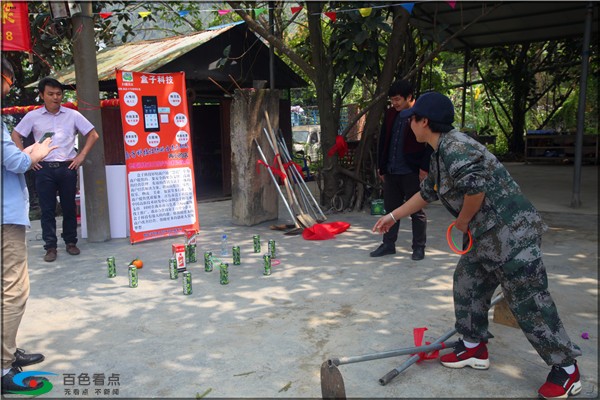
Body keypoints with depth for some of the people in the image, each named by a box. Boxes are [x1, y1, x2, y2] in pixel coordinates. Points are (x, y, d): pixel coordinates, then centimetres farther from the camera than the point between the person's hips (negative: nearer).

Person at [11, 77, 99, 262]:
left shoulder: (73, 115, 2)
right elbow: (15, 136, 11)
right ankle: (50, 247, 9)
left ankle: (71, 242, 20)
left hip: (67, 167, 0)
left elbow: (93, 135, 6)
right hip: (44, 169, 0)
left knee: (69, 207, 7)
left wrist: (81, 156, -1)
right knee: (47, 209, 2)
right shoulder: (33, 116, 3)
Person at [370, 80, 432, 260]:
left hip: (412, 172, -6)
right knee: (391, 208, 12)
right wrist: (381, 165, 15)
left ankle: (419, 247, 17)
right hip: (391, 171, 6)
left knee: (417, 211, 5)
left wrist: (425, 168, -14)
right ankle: (388, 244, 23)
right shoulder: (390, 113, 10)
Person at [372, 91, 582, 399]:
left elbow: (475, 189, -30)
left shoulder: (455, 148, -20)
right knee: (466, 284, 16)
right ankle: (474, 348, 31)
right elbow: (426, 193, 23)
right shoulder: (439, 154, 13)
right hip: (486, 236, 10)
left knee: (529, 302, -1)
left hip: (512, 233, -10)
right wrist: (393, 216, 27)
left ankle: (566, 368, 15)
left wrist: (463, 221, -11)